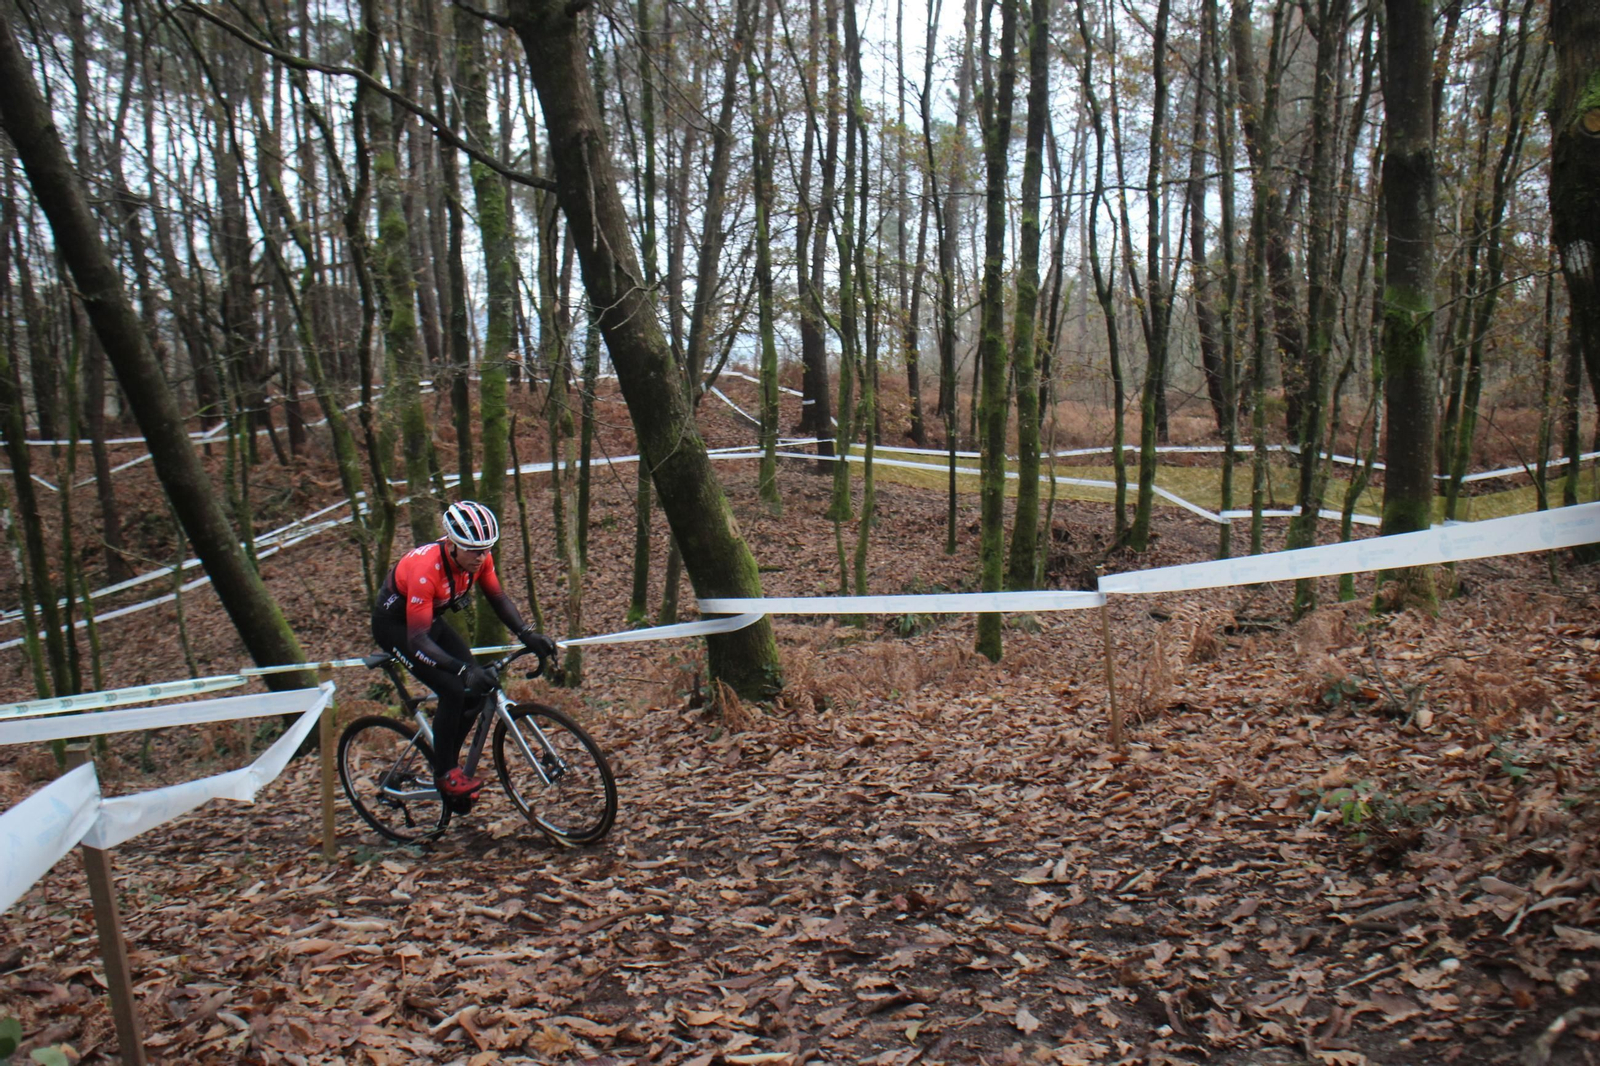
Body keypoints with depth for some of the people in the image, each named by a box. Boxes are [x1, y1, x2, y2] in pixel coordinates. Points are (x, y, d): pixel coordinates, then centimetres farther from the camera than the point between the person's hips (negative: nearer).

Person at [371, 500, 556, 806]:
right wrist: (464, 670, -49)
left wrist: (528, 635, -18)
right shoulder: (426, 570, -38)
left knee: (480, 686, -6)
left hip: (429, 619, 7)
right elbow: (417, 640, -39)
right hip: (395, 625, -7)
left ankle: (450, 760, 13)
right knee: (454, 691, -21)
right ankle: (444, 775, -3)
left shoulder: (478, 558, -19)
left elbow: (498, 599, -4)